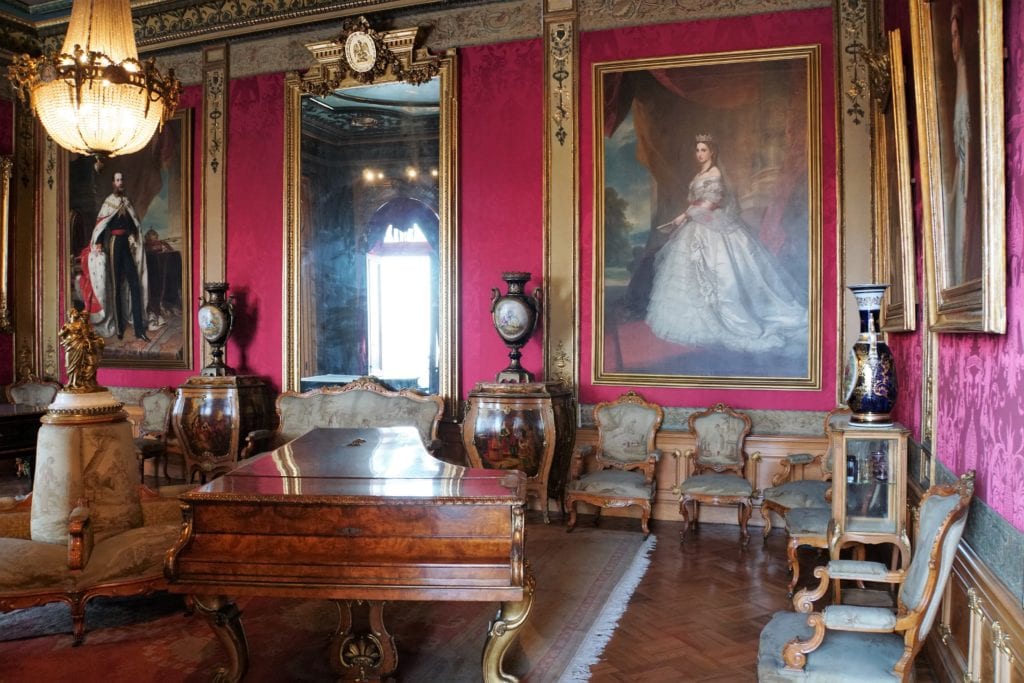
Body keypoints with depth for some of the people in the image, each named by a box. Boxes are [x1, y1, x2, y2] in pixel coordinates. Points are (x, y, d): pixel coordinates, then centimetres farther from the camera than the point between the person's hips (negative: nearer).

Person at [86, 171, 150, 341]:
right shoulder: (108, 202, 2)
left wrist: (136, 241, 2)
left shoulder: (128, 202, 16)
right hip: (114, 243, -4)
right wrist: (98, 243, -17)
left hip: (128, 244, 4)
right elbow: (100, 225, -5)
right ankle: (119, 328, 5)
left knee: (135, 284, -5)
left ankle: (139, 329, -7)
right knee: (116, 286, 0)